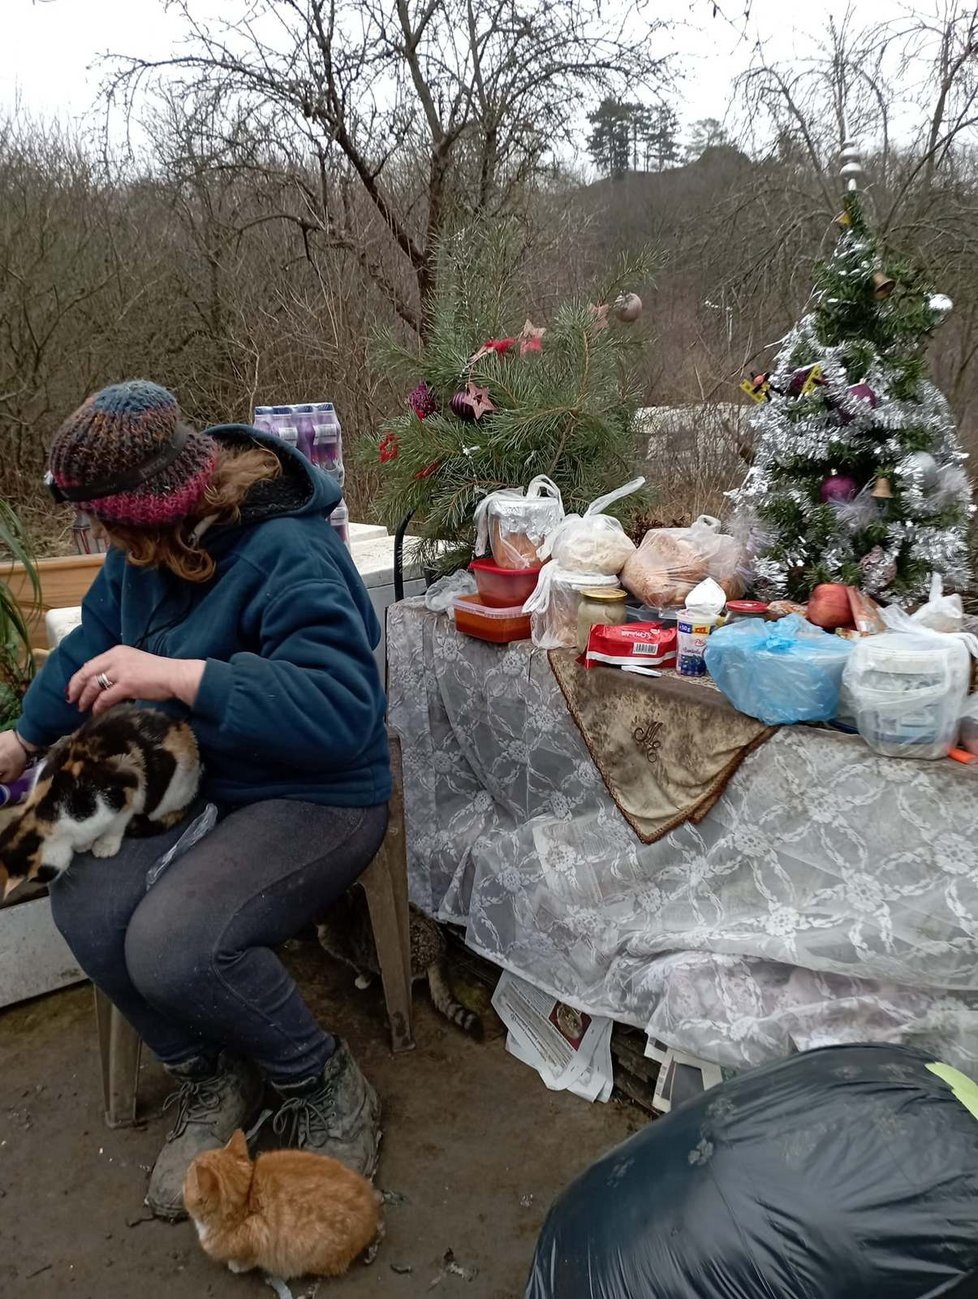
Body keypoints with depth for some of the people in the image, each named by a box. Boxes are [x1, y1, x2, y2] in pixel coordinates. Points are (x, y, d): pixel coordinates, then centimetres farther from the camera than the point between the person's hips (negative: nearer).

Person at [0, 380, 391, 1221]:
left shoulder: (289, 556, -26)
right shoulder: (146, 548, 0)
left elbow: (344, 710, -37)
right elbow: (95, 640, 18)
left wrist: (181, 678, -40)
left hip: (315, 797, -7)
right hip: (193, 778, 8)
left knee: (171, 947, -28)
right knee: (85, 907, -16)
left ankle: (325, 1089, 2)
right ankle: (213, 1078, 11)